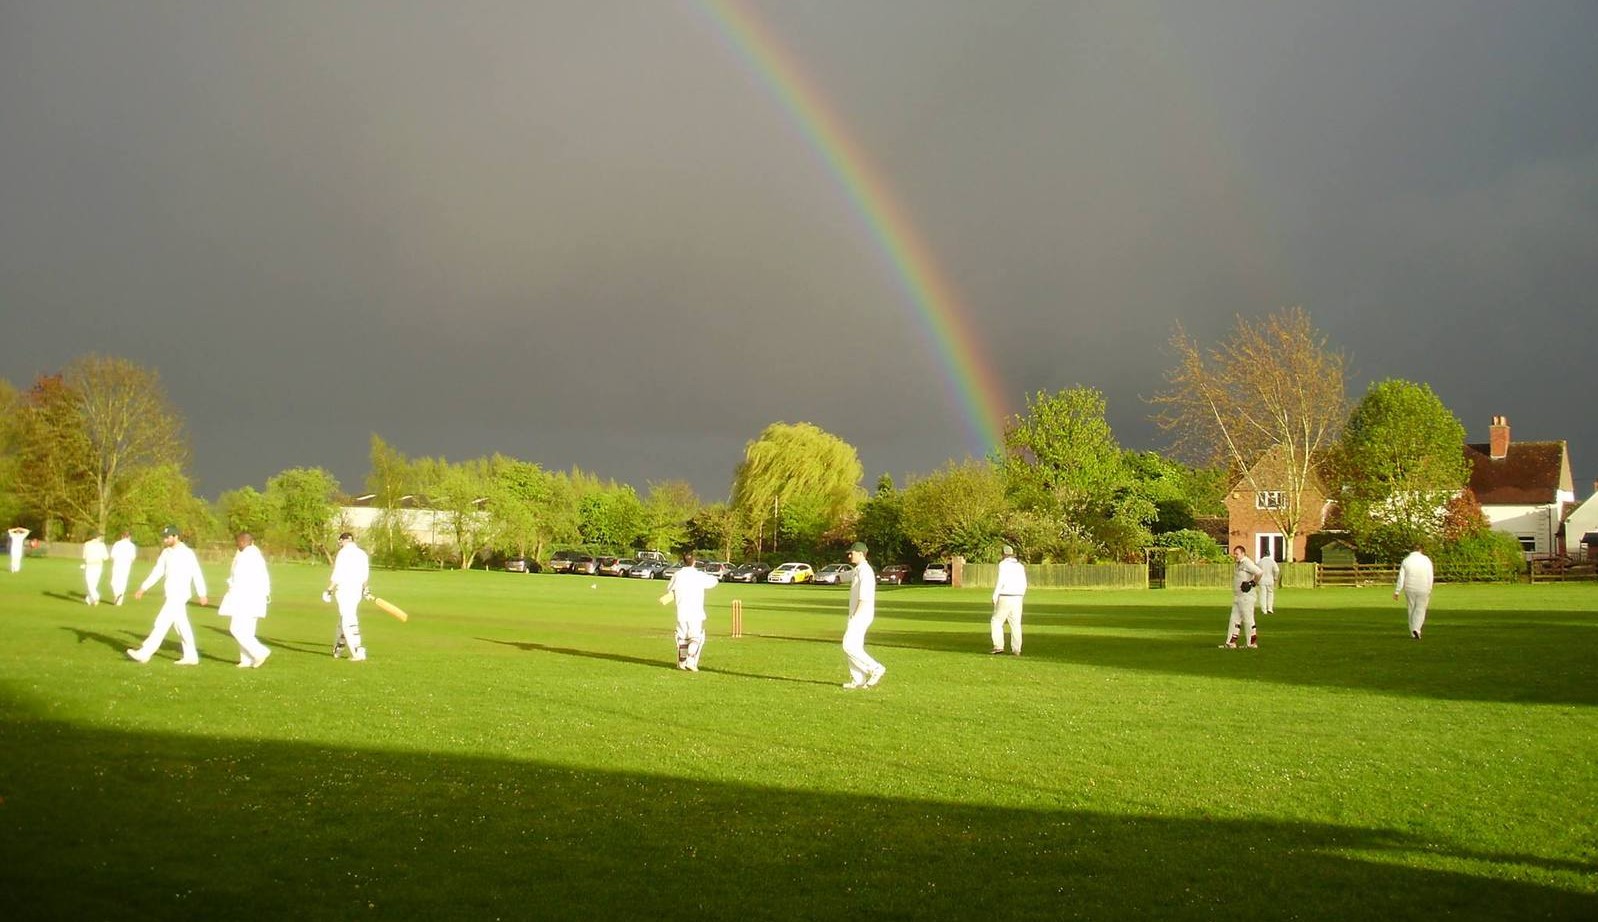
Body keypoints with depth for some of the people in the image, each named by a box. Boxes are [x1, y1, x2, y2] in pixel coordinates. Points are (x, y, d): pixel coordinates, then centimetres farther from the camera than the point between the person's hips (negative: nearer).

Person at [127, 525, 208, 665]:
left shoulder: (187, 554, -12)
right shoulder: (167, 552, 9)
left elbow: (197, 574, -10)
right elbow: (158, 571, 13)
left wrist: (202, 594, -8)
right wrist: (143, 588, 8)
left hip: (179, 595, -8)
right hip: (171, 595, 8)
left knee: (162, 624, -8)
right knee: (182, 626, 11)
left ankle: (144, 654, -7)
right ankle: (191, 657, 17)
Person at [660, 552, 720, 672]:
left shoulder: (677, 575, 1)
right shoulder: (700, 575, -5)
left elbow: (669, 589, 14)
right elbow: (714, 581, 10)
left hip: (681, 612, 3)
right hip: (696, 612, -3)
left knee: (682, 637, 15)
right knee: (696, 637, 1)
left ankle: (681, 662, 20)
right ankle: (691, 661, -14)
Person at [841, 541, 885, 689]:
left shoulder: (865, 571, -16)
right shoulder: (858, 570, 17)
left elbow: (864, 598, -22)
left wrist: (855, 617, -22)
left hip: (861, 615, -10)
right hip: (857, 615, 10)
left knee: (850, 647, -12)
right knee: (853, 646, 9)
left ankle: (876, 669, -7)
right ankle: (858, 680, 10)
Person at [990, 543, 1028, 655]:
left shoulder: (1003, 564, -8)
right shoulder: (1020, 566, 11)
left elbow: (1001, 581, -17)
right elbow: (1023, 584, 11)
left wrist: (995, 597, -12)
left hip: (1005, 597, -6)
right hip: (1017, 597, 6)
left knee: (997, 622, 4)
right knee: (1015, 624, 8)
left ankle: (998, 646, -6)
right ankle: (1016, 649, 4)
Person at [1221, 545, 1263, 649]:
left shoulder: (1247, 563, -15)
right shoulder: (1237, 564, 15)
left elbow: (1259, 572, -27)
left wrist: (1253, 583, -16)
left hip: (1246, 597, -10)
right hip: (1237, 597, 10)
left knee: (1248, 619, -3)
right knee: (1234, 619, 9)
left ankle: (1253, 643, 5)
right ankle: (1232, 642, 11)